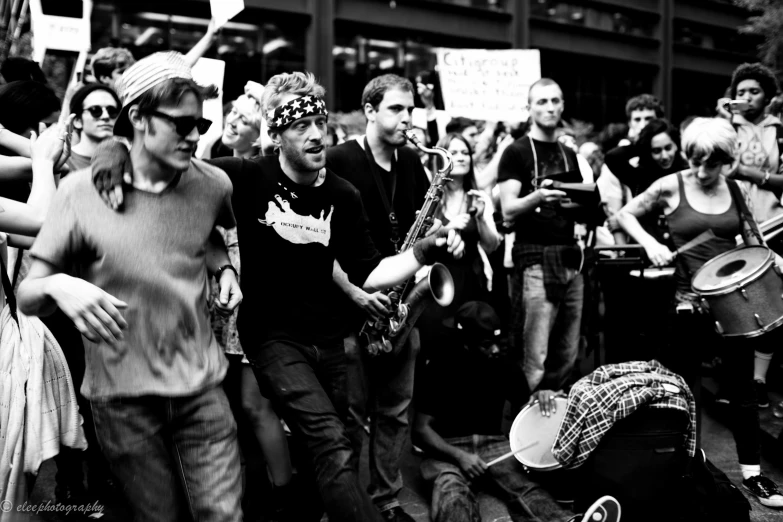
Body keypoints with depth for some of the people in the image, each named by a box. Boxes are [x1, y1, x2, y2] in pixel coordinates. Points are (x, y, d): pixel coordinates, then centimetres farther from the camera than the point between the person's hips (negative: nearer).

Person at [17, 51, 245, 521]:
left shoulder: (213, 184, -4)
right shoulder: (82, 190, -10)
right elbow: (27, 298, -6)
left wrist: (224, 268, 2)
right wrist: (58, 286, -28)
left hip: (202, 386, 2)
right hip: (122, 395, -1)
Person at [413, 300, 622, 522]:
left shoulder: (504, 369, 5)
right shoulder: (440, 370, -8)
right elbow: (421, 430, -9)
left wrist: (541, 396, -9)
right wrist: (459, 455, -25)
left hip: (493, 443, 3)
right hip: (448, 449, -3)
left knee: (521, 481, -30)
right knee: (451, 487, -37)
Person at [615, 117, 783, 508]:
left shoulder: (733, 189, 5)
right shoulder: (671, 187, -6)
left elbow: (750, 238, 15)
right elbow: (625, 215, 0)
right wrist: (650, 243, -14)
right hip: (687, 301, -3)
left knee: (742, 387, 9)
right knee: (684, 391, 6)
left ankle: (751, 474, 23)